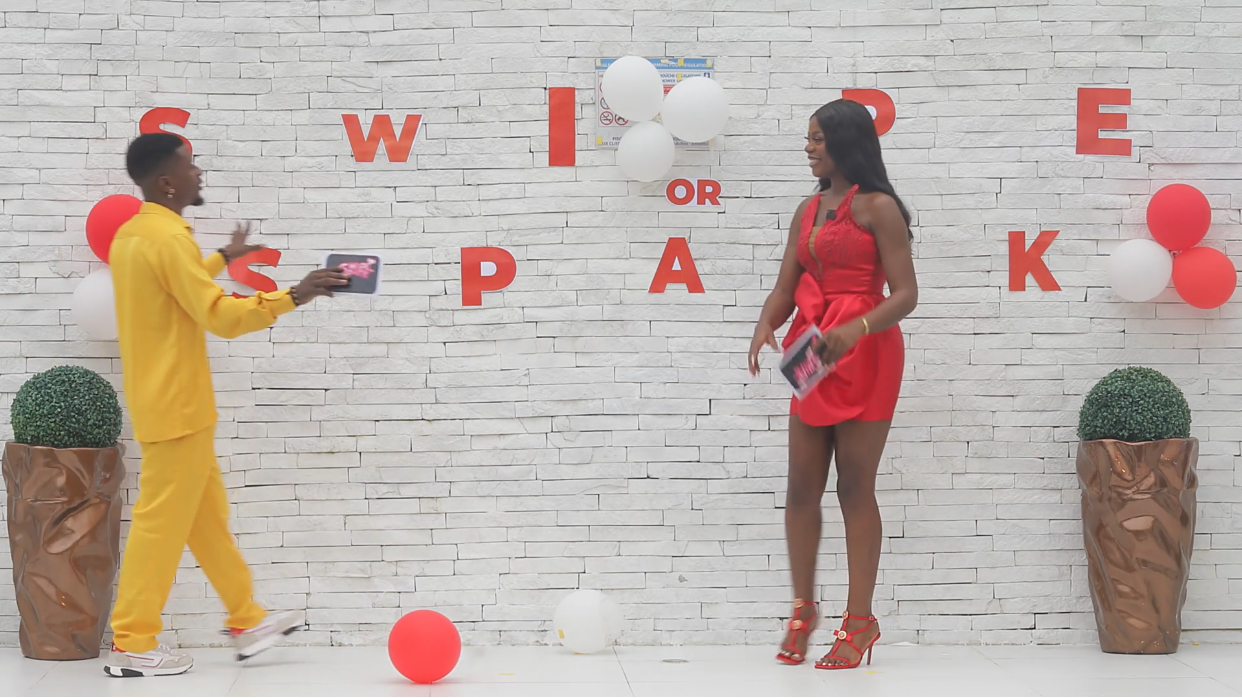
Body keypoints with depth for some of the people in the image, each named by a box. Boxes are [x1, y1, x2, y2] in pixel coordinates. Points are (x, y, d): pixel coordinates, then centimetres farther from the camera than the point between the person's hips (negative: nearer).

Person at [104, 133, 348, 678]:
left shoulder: (131, 235, 11)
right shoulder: (168, 237, -19)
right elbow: (219, 316, -24)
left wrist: (222, 259, 36)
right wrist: (293, 297, -23)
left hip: (165, 403, 10)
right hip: (178, 406, -10)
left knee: (207, 516, 15)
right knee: (163, 522, -3)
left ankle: (247, 622, 24)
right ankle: (131, 645, 3)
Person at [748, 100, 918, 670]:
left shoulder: (878, 207, -6)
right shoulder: (808, 211, 14)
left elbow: (905, 294, -12)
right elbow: (786, 287, 11)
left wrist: (855, 329, -27)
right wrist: (765, 328, -10)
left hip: (865, 351, -6)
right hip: (813, 353, 6)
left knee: (855, 486, -2)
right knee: (802, 485, 5)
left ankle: (860, 619, 6)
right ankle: (803, 608, 18)